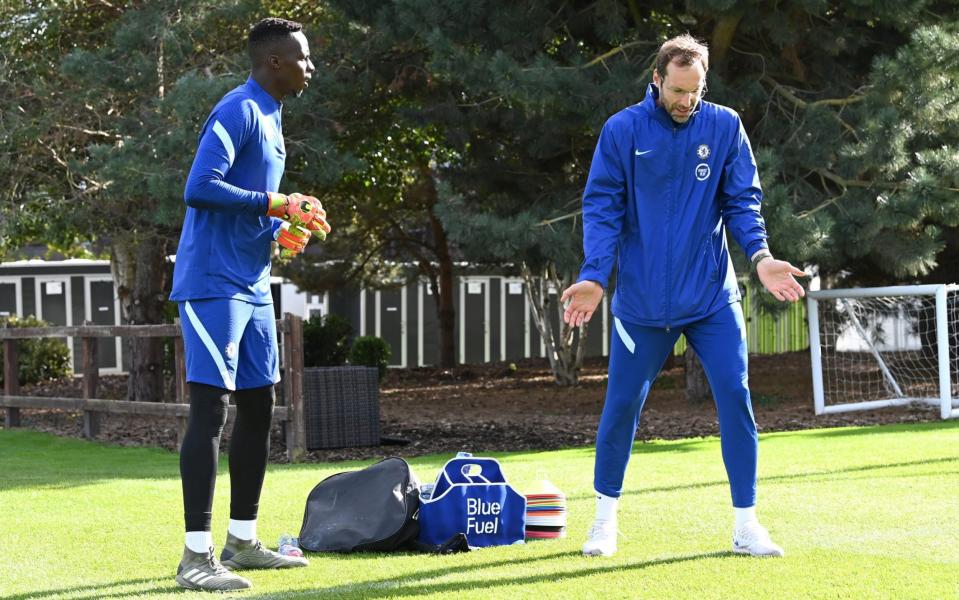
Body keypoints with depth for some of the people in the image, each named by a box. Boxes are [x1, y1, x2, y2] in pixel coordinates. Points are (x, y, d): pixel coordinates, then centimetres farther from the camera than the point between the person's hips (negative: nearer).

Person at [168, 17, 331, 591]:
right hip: (214, 284, -10)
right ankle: (197, 555, -12)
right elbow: (200, 189, -23)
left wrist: (283, 229, 7)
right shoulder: (239, 111, -13)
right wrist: (276, 205, -20)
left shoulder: (271, 118, 17)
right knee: (211, 408, -12)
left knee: (259, 407, 12)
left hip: (252, 287, 10)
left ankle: (243, 541, 21)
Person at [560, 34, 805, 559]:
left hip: (713, 298, 1)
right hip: (641, 298, -1)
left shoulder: (725, 127, 1)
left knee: (735, 396, -5)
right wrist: (594, 276, -15)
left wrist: (759, 255, -15)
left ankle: (746, 523, 5)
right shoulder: (622, 131, -3)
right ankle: (605, 516, 22)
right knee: (622, 404, 5)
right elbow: (602, 209, -3)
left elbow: (742, 200, 2)